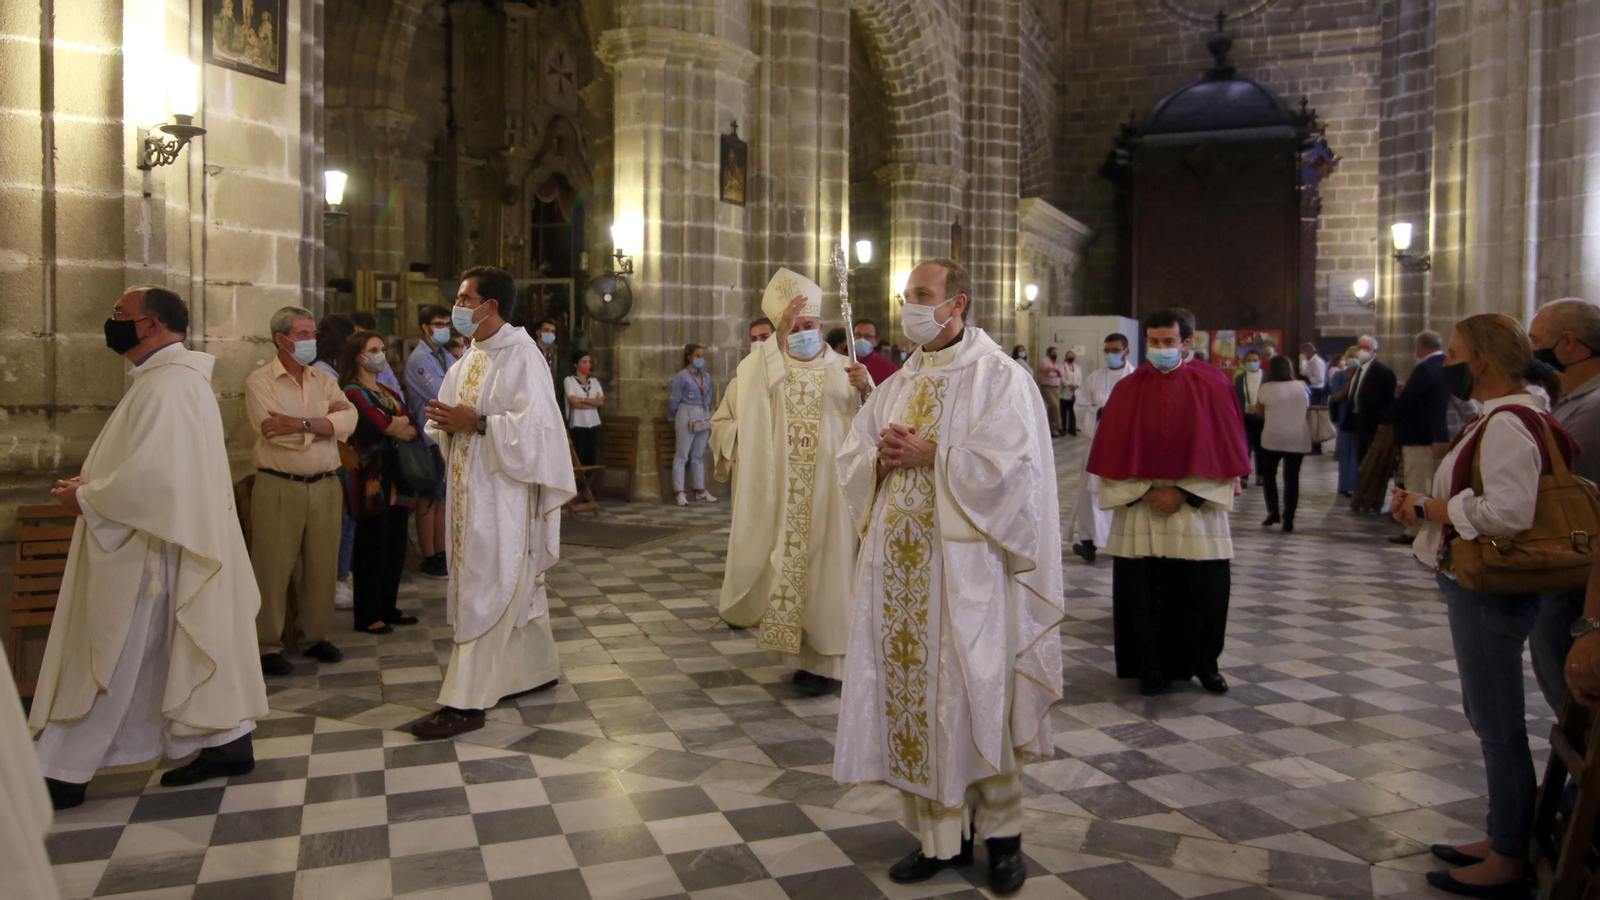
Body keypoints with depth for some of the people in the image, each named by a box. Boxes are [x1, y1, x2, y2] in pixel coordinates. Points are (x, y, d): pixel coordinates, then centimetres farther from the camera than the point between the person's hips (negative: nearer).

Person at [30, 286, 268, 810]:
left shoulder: (167, 386, -20)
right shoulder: (169, 377, 14)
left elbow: (151, 475, -27)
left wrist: (85, 498, -13)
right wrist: (94, 482, 8)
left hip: (145, 554, -10)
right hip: (155, 544, 10)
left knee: (107, 664, 1)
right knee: (191, 648, 13)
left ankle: (62, 775, 13)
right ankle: (227, 742, 19)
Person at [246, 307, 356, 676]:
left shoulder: (325, 380, 11)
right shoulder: (260, 381, -2)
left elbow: (348, 421, -6)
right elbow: (277, 434, -16)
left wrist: (300, 423, -16)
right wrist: (325, 417, -8)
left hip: (325, 486, 4)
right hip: (278, 487, -4)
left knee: (322, 566, 9)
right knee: (274, 568, 1)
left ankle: (317, 635, 23)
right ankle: (268, 646, 11)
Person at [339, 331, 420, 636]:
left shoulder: (390, 393, 18)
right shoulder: (353, 392, -7)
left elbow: (412, 432, 8)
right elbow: (383, 426, -19)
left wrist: (393, 426, -10)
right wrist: (402, 422, 0)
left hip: (395, 476, 7)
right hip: (370, 477, -7)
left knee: (395, 546, 9)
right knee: (372, 547, -2)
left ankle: (388, 608, 20)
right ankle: (367, 616, 7)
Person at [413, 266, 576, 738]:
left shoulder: (520, 355, -12)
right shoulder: (469, 359, 14)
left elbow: (536, 425, -20)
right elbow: (453, 414, 19)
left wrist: (476, 423, -21)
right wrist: (446, 420, -3)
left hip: (504, 494, -9)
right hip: (471, 490, 9)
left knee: (487, 592, -7)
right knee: (518, 587, 16)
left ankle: (466, 702, -3)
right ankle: (540, 668, 28)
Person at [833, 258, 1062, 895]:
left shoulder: (999, 377, -4)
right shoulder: (898, 384, 15)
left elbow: (1007, 465, -16)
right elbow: (852, 458, 15)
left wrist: (930, 454, -13)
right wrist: (882, 459, -6)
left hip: (964, 565, -6)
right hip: (900, 567, 6)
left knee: (976, 699, 0)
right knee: (912, 696, 8)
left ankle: (1001, 832, 19)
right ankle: (940, 836, 21)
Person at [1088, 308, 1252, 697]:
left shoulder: (1211, 386, 0)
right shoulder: (1129, 389, 2)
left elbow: (1223, 450, -1)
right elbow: (1114, 453, 1)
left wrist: (1183, 493, -10)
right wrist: (1145, 492, -11)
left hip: (1196, 512, 0)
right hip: (1139, 512, 1)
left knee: (1204, 591, 1)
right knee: (1143, 591, 2)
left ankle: (1203, 663, 21)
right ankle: (1150, 667, 17)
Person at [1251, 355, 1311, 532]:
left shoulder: (1266, 388, -6)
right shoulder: (1302, 386, 2)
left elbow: (1258, 411, 8)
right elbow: (1308, 408, 17)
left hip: (1273, 438, -2)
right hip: (1298, 440, 2)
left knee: (1268, 474, 16)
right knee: (1292, 478, 4)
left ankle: (1272, 511, 4)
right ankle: (1288, 520, 2)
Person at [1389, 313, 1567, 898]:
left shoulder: (1508, 424, -20)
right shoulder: (1500, 417, 14)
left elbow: (1509, 512, -30)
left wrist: (1428, 508, -18)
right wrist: (1427, 507, 4)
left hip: (1490, 592, -11)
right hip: (1478, 586, 11)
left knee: (1500, 728, 1)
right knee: (1491, 721, 19)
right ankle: (1501, 841, 31)